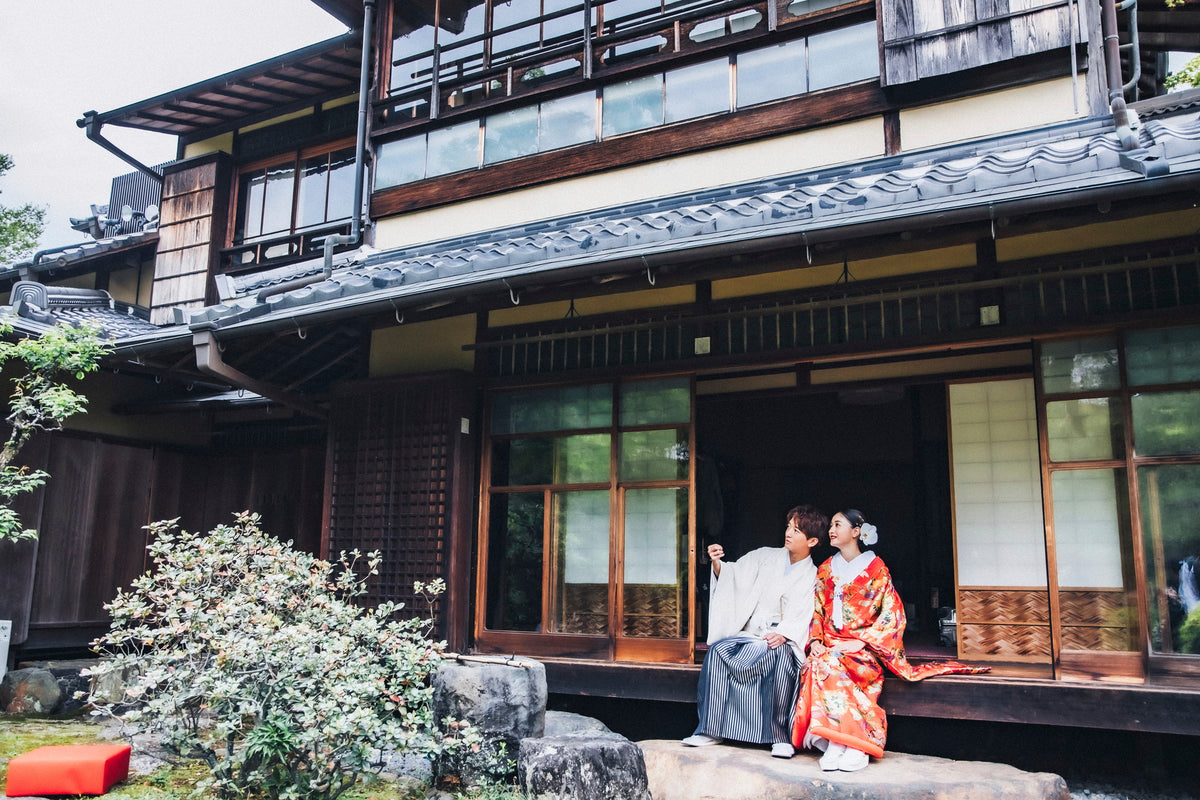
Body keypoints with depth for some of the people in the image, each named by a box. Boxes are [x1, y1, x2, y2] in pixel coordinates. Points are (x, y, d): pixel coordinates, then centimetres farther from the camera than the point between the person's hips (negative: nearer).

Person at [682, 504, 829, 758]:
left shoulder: (814, 578, 7)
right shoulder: (766, 557, 14)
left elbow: (802, 617, -5)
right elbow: (733, 576, 8)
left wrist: (783, 634, -24)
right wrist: (717, 564, -13)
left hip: (782, 640, -3)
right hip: (749, 635, 3)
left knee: (782, 657, -37)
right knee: (717, 651, -26)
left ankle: (781, 736, -27)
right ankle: (711, 730, -19)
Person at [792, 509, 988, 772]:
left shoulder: (875, 568, 2)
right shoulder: (826, 569, 16)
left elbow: (892, 613, -4)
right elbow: (817, 611, 13)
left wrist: (861, 641, -15)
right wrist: (815, 640, -6)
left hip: (863, 650, -4)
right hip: (829, 646, 4)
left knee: (829, 664, -36)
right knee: (814, 665, -32)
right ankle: (838, 743, -32)